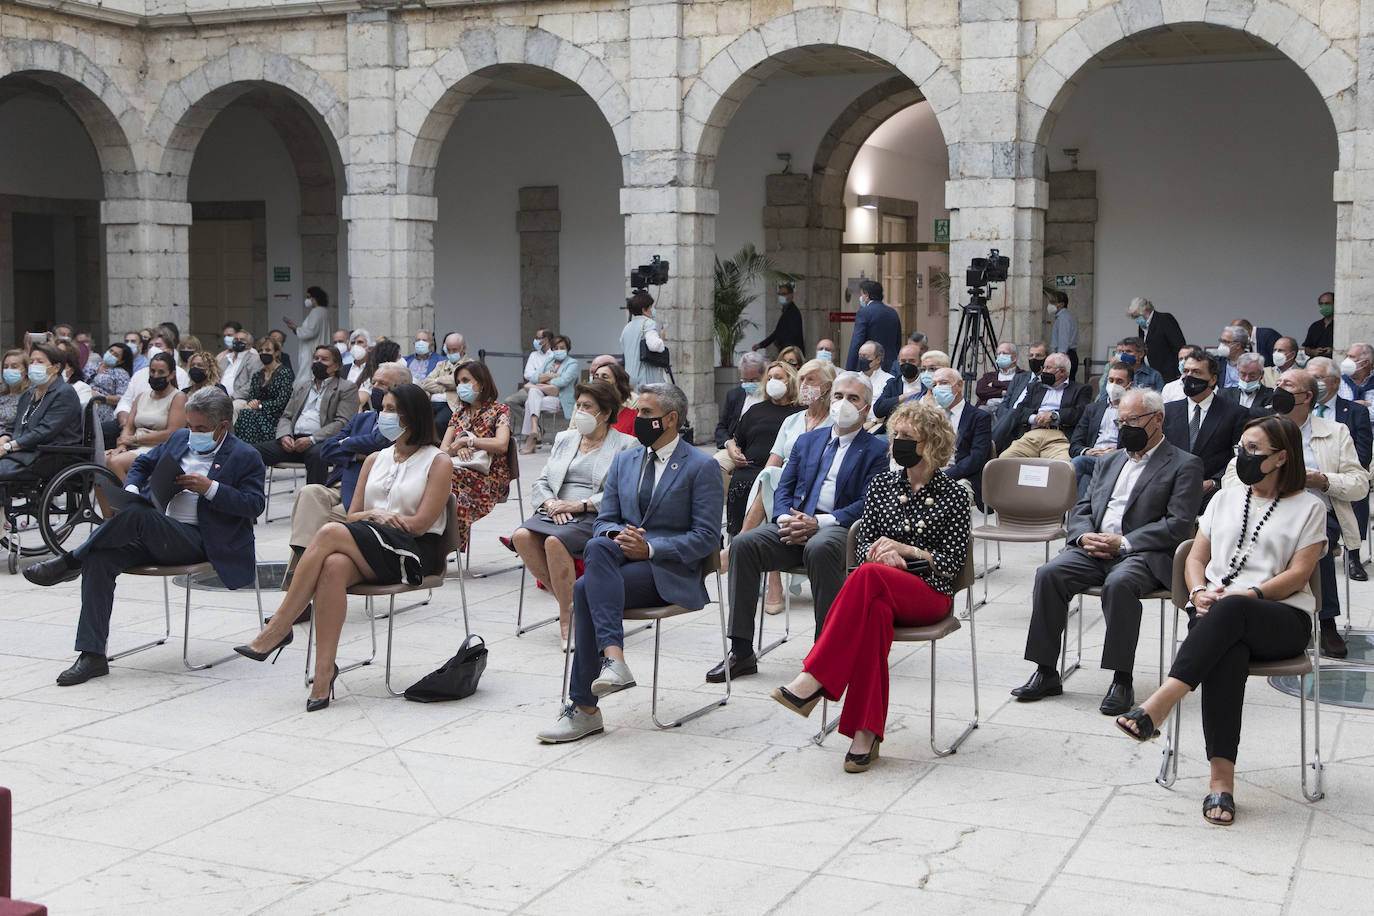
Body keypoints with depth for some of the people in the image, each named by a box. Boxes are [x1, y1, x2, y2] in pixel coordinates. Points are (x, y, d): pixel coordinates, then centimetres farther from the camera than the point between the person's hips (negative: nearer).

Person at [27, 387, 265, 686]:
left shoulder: (246, 457, 1)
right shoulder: (179, 439, 20)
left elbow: (255, 505, -8)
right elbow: (143, 464, 30)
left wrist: (210, 488, -16)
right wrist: (131, 489, 8)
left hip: (197, 542, -6)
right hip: (155, 535, 6)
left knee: (138, 513, -33)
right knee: (99, 559, -20)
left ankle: (71, 561, -13)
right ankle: (92, 656, -18)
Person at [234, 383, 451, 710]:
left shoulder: (438, 462, 4)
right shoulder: (375, 459, 23)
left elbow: (420, 524, -6)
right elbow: (352, 516, 17)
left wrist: (374, 515, -1)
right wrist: (377, 515, -4)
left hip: (415, 553, -5)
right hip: (368, 551, 5)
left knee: (330, 533, -29)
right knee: (334, 566, -33)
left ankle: (278, 628, -25)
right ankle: (324, 672, -38)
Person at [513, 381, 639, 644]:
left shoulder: (626, 445, 5)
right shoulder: (564, 439, 23)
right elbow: (540, 483, 19)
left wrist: (580, 505, -15)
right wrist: (552, 503, -4)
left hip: (596, 516, -6)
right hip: (556, 512, 6)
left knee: (555, 541, -35)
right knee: (522, 536, -26)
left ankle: (567, 616, -22)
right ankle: (565, 600, -11)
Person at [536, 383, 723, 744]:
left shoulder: (702, 466, 0)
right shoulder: (624, 461, 19)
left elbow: (706, 537, -6)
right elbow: (604, 520, 17)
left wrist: (650, 548, -17)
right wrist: (617, 535, -8)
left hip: (670, 570, -5)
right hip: (623, 557, 5)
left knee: (586, 589, -29)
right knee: (597, 546, -32)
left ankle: (584, 707, -27)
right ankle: (612, 656, -38)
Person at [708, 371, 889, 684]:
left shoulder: (876, 450, 8)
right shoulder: (807, 441, 25)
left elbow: (868, 505, -5)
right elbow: (785, 487, 18)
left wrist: (818, 523, -18)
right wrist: (786, 518, -6)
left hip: (839, 528, -5)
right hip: (795, 523, 5)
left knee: (820, 548, -40)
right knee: (743, 544, -22)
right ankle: (741, 652, -19)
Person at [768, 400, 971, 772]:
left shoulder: (953, 496, 6)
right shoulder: (882, 484, 17)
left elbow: (953, 562, 0)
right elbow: (862, 543, 13)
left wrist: (907, 550, -13)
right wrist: (881, 554, -10)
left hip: (930, 593, -3)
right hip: (881, 589, 3)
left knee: (868, 575, -37)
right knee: (875, 611, -39)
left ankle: (814, 679, -40)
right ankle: (866, 733, -41)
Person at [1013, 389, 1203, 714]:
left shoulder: (1184, 465, 4)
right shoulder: (1109, 461, 25)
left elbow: (1178, 525, -8)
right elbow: (1081, 507, 21)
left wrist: (1123, 543, -16)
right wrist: (1084, 535, -4)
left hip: (1143, 554, -5)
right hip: (1093, 549, 6)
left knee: (1119, 584, -37)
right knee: (1049, 574, -22)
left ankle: (1122, 680, -26)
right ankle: (1046, 672, -16)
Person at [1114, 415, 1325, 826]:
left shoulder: (1308, 507, 12)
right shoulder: (1226, 499, 25)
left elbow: (1297, 575, 0)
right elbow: (1196, 557, 20)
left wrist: (1246, 595, -15)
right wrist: (1199, 593, -3)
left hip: (1281, 618, -2)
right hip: (1217, 615, 2)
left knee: (1231, 611, -40)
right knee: (1225, 652, -36)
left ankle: (1159, 704, -50)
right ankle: (1221, 776, -44)